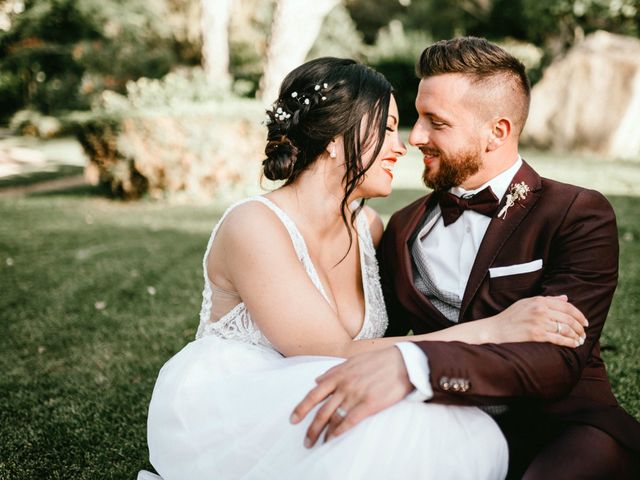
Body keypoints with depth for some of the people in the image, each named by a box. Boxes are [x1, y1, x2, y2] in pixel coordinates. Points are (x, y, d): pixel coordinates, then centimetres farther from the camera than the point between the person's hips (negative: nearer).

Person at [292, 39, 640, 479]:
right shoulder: (403, 227, 14)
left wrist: (414, 365, -34)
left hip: (553, 429, -2)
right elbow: (377, 337, 16)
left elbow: (558, 358, -18)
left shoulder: (580, 216, -3)